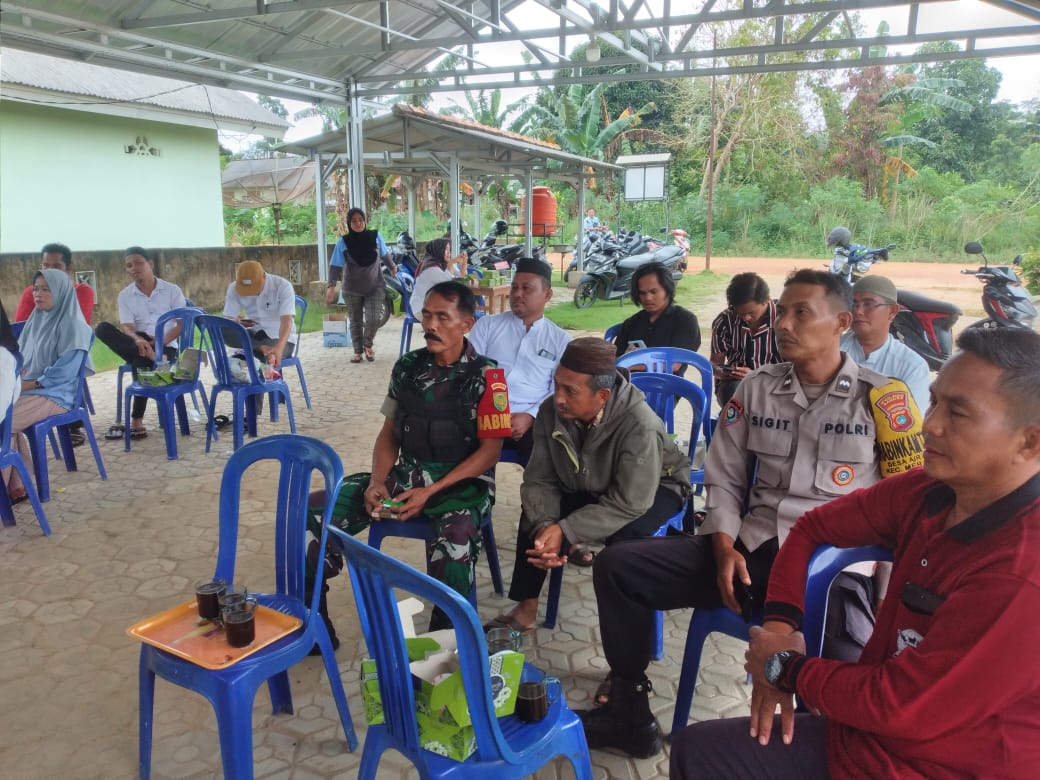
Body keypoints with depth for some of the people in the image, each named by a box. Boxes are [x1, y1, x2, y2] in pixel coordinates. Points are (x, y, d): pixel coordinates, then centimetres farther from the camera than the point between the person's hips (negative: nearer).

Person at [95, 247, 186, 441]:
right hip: (137, 343, 3)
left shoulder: (172, 290, 2)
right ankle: (146, 354, -40)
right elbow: (126, 327, -5)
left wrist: (160, 342, -20)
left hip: (165, 346, -3)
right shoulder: (125, 295, 7)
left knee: (141, 362, -36)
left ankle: (136, 420, -28)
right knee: (103, 329, -23)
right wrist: (138, 341, -30)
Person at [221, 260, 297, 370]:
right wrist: (235, 323, -34)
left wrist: (279, 348, -47)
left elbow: (286, 321, -28)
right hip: (254, 335, 4)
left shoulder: (283, 286, -18)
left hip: (280, 338, -4)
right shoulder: (234, 288, -7)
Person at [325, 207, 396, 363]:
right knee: (355, 322, 7)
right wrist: (332, 286, -23)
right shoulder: (343, 242, -10)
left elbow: (385, 255, 12)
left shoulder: (375, 236, -6)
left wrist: (392, 267, 28)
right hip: (352, 289, 0)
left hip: (375, 287, 0)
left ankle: (367, 345, 17)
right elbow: (335, 266, -11)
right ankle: (358, 351, 22)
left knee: (373, 319, -10)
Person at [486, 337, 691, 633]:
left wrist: (564, 532, -38)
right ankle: (525, 610, -1)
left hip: (655, 488, -5)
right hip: (588, 486, 5)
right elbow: (539, 480, -17)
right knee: (534, 517, -13)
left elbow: (628, 503, -36)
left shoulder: (640, 425, -38)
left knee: (624, 537, -33)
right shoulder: (551, 411, -23)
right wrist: (544, 527, -35)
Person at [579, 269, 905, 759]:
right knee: (617, 566, -10)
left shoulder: (880, 397, 1)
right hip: (752, 549, 4)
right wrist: (725, 548, -4)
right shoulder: (756, 388, 12)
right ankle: (629, 713, 5)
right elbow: (723, 480, 12)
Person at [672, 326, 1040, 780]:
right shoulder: (927, 492, -6)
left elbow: (900, 706, -27)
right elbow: (814, 526, 6)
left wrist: (786, 668, -11)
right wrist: (781, 625, -7)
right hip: (862, 733, 7)